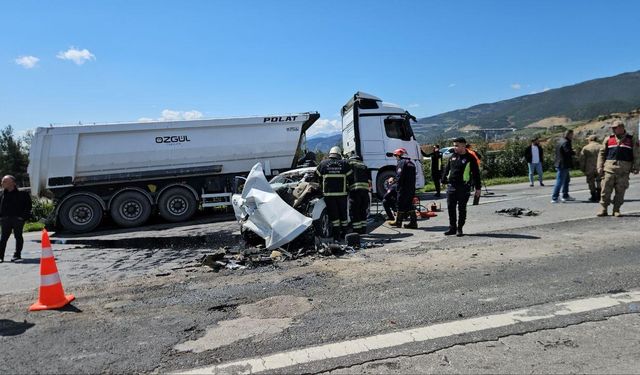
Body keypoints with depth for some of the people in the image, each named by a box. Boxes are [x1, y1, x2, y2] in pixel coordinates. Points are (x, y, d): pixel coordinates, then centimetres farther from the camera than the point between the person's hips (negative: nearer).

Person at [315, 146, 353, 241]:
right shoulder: (344, 163, 4)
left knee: (333, 215, 2)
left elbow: (317, 177, 9)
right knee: (343, 214, 13)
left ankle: (336, 236, 1)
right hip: (342, 193, 1)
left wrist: (321, 187, 24)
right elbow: (351, 177, 5)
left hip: (328, 194, -1)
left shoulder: (323, 163, 4)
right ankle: (344, 235, 20)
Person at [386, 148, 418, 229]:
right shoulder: (411, 163, 16)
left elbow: (399, 177, -18)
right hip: (412, 188, 8)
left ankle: (398, 222, 12)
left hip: (403, 188, -8)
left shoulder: (401, 163, -11)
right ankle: (413, 222, 9)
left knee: (401, 204, 2)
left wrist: (398, 187, -11)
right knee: (409, 204, 11)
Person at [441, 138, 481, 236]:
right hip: (451, 186, 5)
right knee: (450, 208, 5)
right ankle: (452, 228, 16)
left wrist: (478, 188, -5)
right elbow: (447, 169, 19)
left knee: (462, 209, 4)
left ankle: (459, 229, 13)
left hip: (464, 188, -5)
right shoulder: (452, 157, 10)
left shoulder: (470, 158, -5)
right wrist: (444, 181, 14)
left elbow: (476, 174, -3)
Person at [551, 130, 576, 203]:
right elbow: (568, 152, -26)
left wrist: (571, 149, 13)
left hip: (560, 164, 11)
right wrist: (574, 152, -7)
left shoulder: (561, 141, 14)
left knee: (566, 180, 21)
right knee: (559, 181, -8)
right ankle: (554, 198, -7)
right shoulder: (566, 142, -17)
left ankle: (565, 196, 29)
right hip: (563, 165, -11)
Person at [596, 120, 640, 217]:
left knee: (620, 191, 2)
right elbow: (602, 153, 11)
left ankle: (616, 210, 11)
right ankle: (604, 209, 5)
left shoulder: (632, 140, 8)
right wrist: (600, 167, 3)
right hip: (609, 168, 1)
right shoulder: (608, 139, 11)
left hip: (624, 170, -1)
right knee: (606, 190, -2)